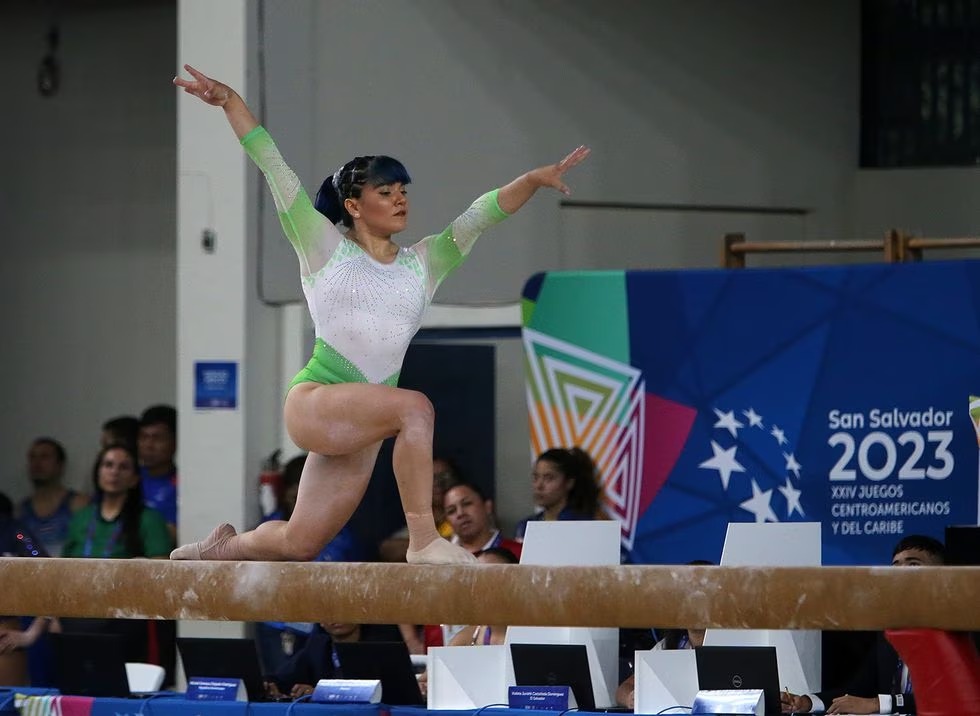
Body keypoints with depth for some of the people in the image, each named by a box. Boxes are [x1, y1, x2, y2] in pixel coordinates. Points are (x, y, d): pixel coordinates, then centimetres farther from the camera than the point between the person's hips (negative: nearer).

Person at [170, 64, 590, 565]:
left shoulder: (423, 264, 15)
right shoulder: (324, 249, 5)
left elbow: (482, 214, 8)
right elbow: (273, 167, 2)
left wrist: (533, 180, -6)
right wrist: (230, 101, -2)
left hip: (356, 428, 5)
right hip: (313, 403, -5)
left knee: (299, 544, 10)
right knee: (414, 407, -31)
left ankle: (223, 546, 40)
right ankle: (423, 539, -34)